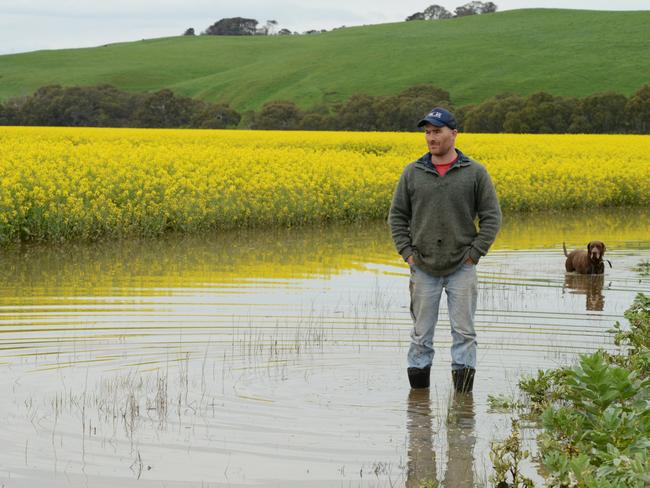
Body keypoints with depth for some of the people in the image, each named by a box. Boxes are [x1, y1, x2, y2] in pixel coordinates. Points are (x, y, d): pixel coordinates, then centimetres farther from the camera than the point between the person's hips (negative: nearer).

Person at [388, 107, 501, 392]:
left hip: (461, 268, -2)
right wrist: (407, 252, -2)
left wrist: (474, 253, -8)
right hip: (423, 268, 2)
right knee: (421, 332, 6)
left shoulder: (475, 173, -1)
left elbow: (492, 217, 0)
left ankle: (463, 390, 6)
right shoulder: (412, 173, 4)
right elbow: (397, 216, 9)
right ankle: (418, 391, 14)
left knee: (464, 331, -1)